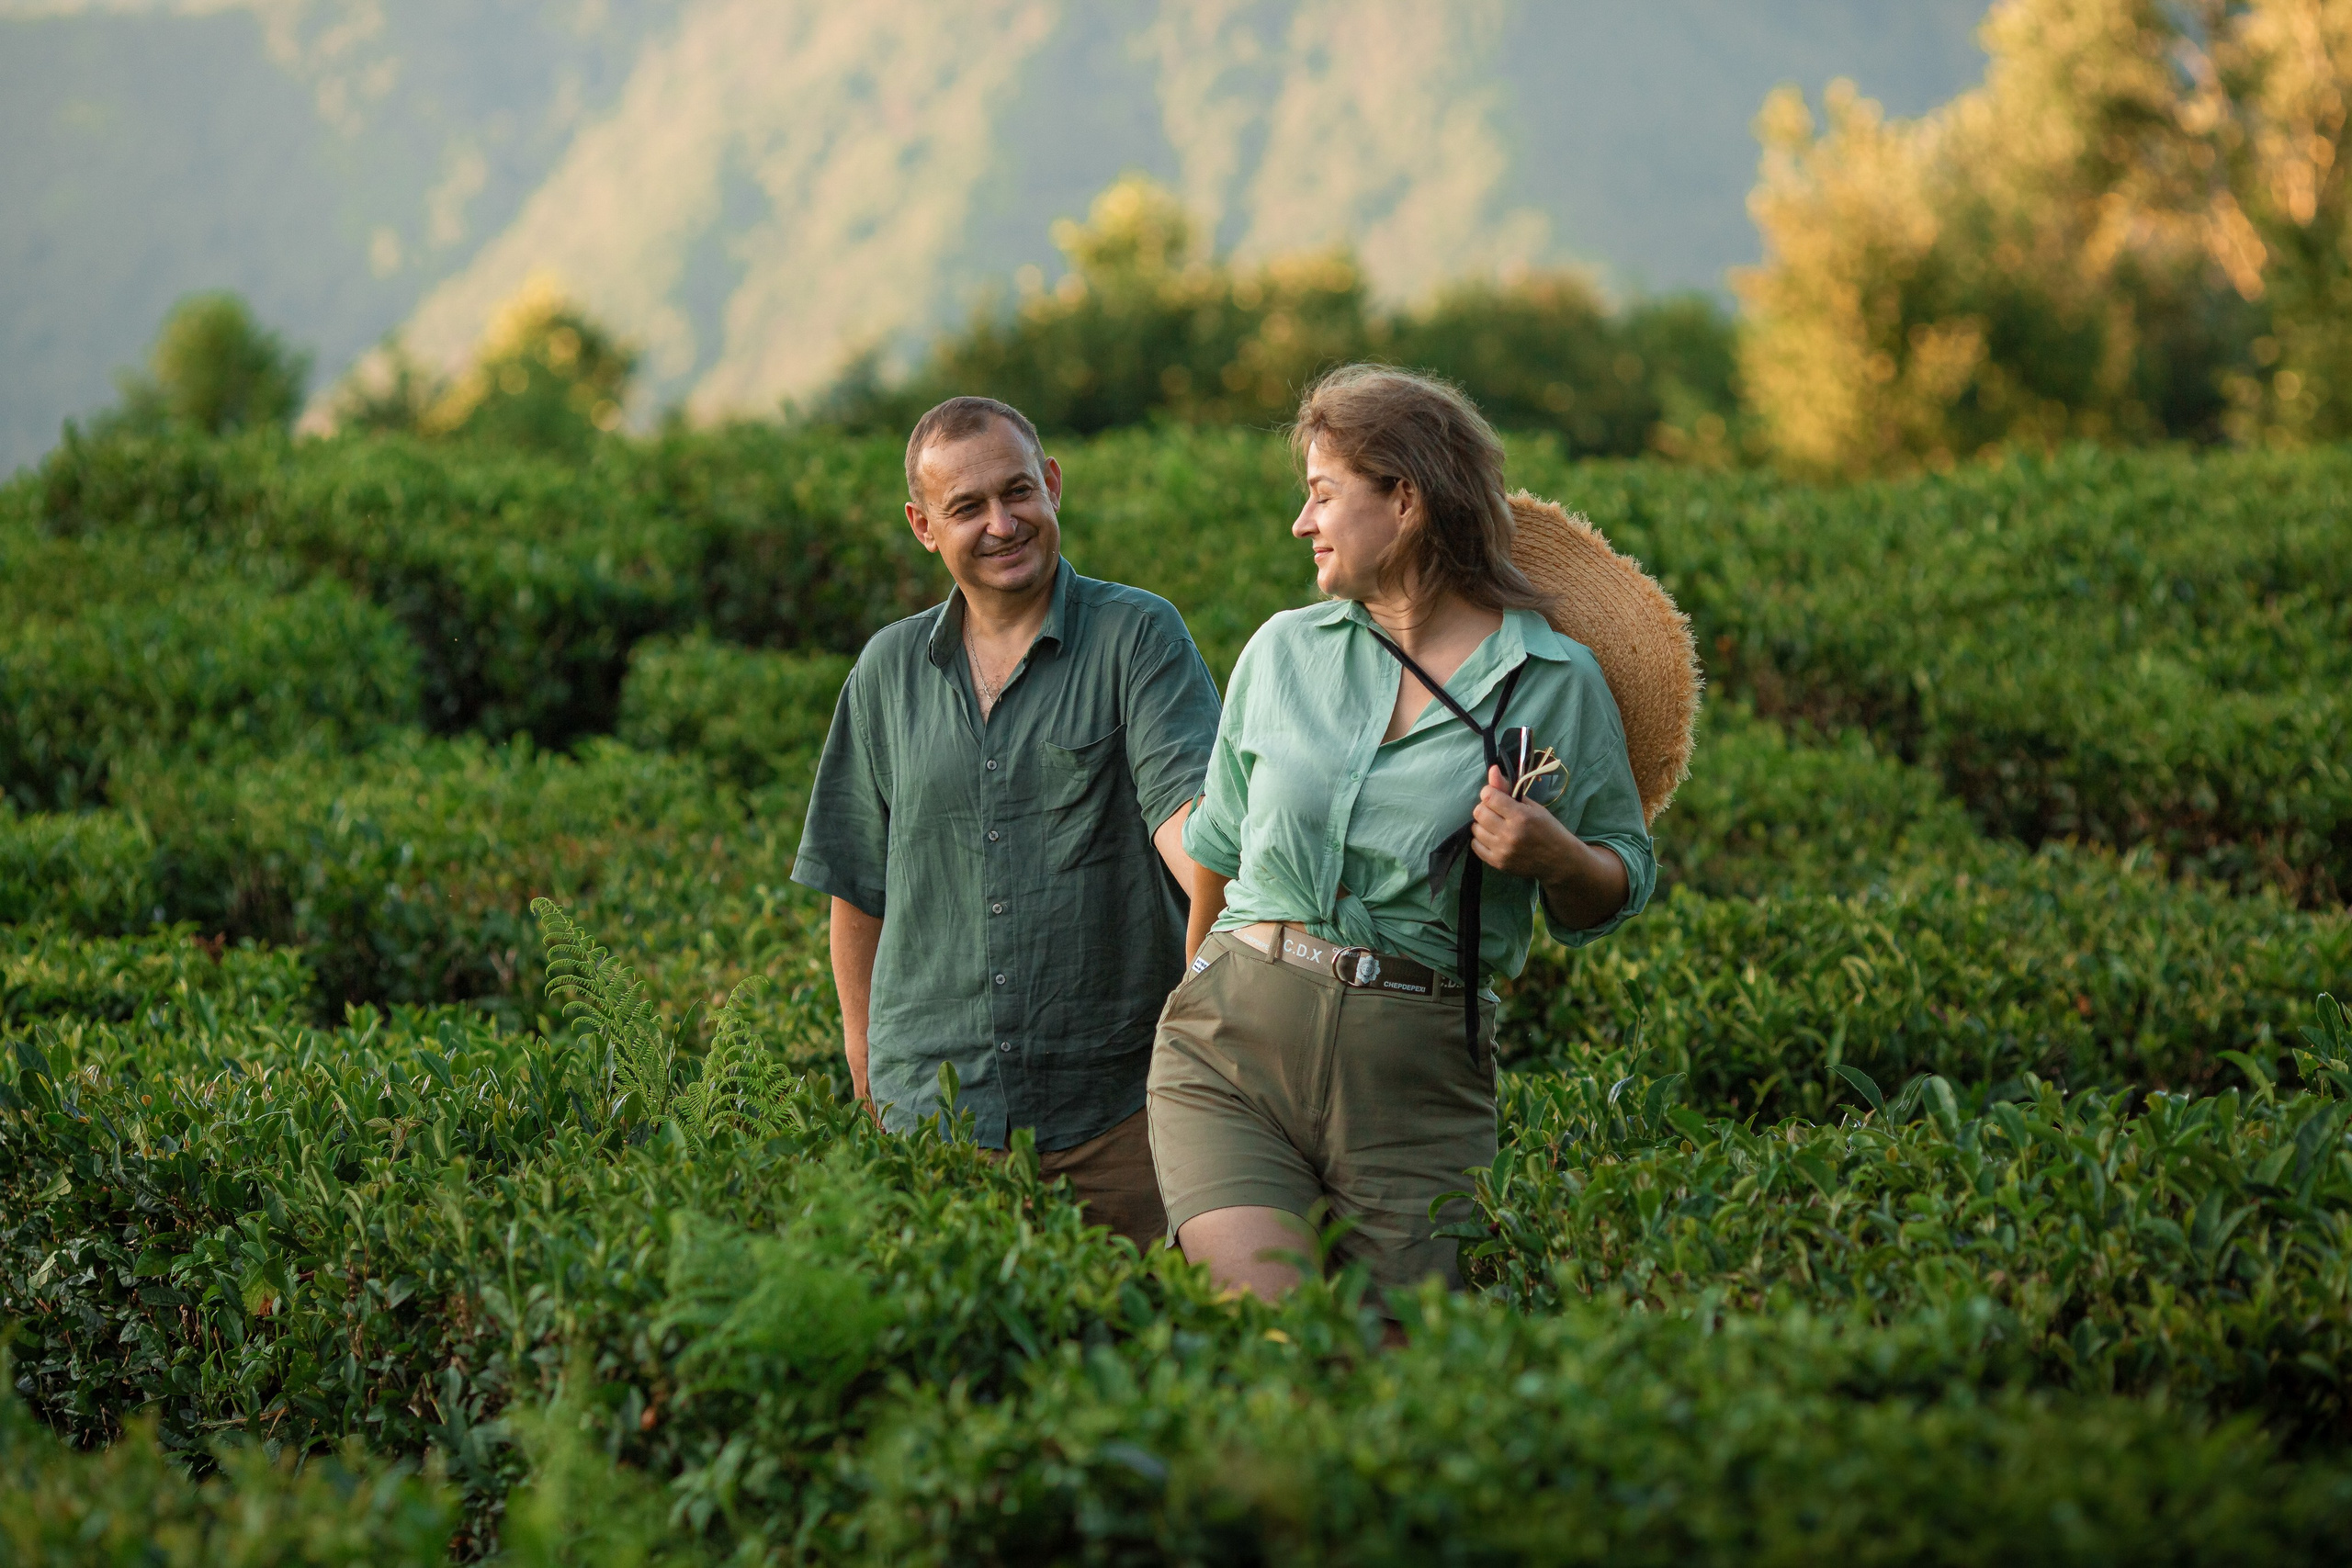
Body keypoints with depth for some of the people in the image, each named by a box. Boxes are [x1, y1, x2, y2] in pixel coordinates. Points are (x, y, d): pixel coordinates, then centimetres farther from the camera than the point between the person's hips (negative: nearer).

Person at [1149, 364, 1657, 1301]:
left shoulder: (1557, 681, 2)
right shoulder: (1283, 650, 11)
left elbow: (1616, 891, 10)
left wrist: (1554, 855, -10)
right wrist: (1204, 990, 28)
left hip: (1418, 1077, -1)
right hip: (1233, 1045, 1)